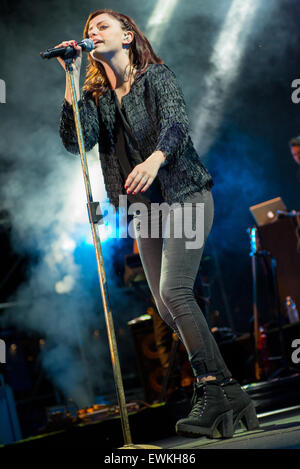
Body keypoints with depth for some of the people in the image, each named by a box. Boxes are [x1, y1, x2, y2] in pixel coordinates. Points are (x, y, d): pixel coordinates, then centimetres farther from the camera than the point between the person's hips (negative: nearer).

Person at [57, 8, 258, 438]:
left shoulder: (157, 76, -2)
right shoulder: (95, 96, 11)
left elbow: (176, 121, -20)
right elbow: (76, 142, -7)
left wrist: (156, 158, -41)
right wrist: (72, 77, -10)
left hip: (185, 195, -6)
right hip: (145, 207, 6)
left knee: (174, 291, -21)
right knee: (166, 307, 3)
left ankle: (212, 391, -15)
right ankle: (228, 392, 11)